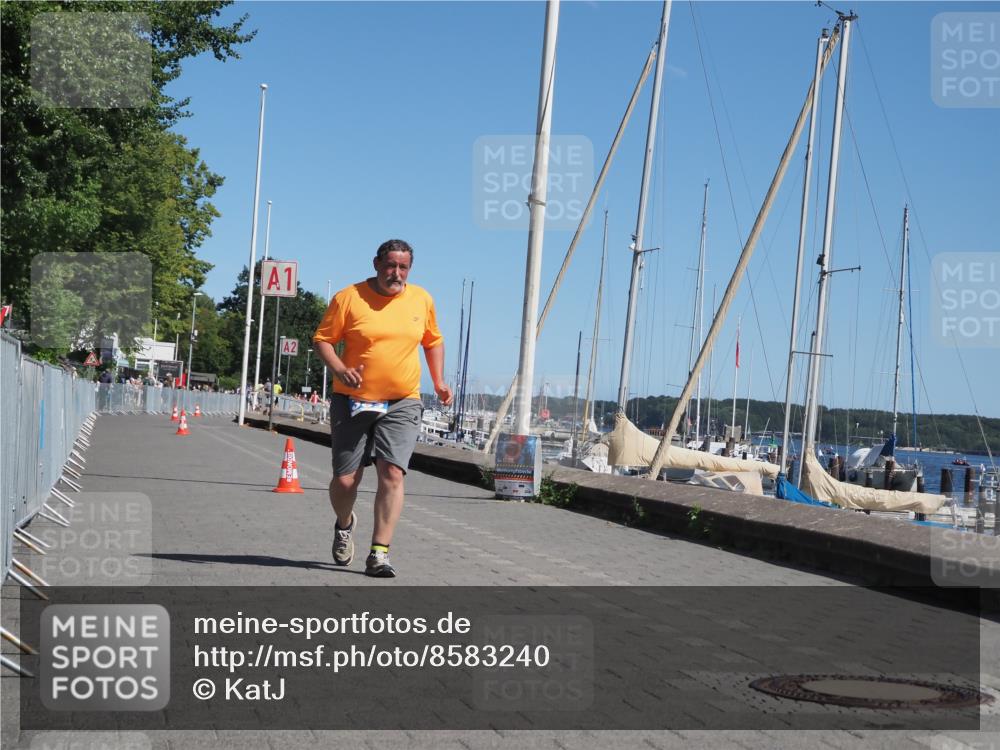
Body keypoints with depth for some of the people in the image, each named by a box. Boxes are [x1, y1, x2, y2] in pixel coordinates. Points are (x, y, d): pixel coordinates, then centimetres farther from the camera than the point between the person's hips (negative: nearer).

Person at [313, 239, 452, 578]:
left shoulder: (422, 300, 7)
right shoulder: (349, 298, -4)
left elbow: (433, 341, 20)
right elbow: (322, 338, -1)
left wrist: (439, 381, 9)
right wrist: (340, 370, -18)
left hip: (402, 404, 1)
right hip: (353, 401, -1)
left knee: (392, 474, -14)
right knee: (345, 479, 1)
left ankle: (379, 553, -10)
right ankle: (345, 524, 35)